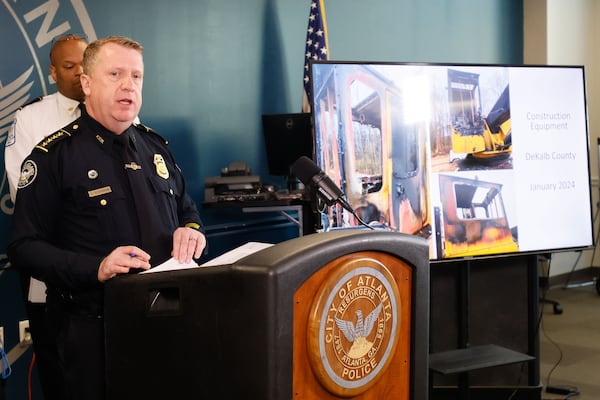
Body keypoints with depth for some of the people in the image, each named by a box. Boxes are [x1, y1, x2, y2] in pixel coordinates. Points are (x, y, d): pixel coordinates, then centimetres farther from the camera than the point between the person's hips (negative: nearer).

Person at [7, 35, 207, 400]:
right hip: (95, 329, -5)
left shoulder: (155, 146, 12)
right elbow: (25, 247, -12)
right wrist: (96, 268, -26)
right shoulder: (54, 157, -6)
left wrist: (192, 230, -2)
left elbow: (187, 209, 23)